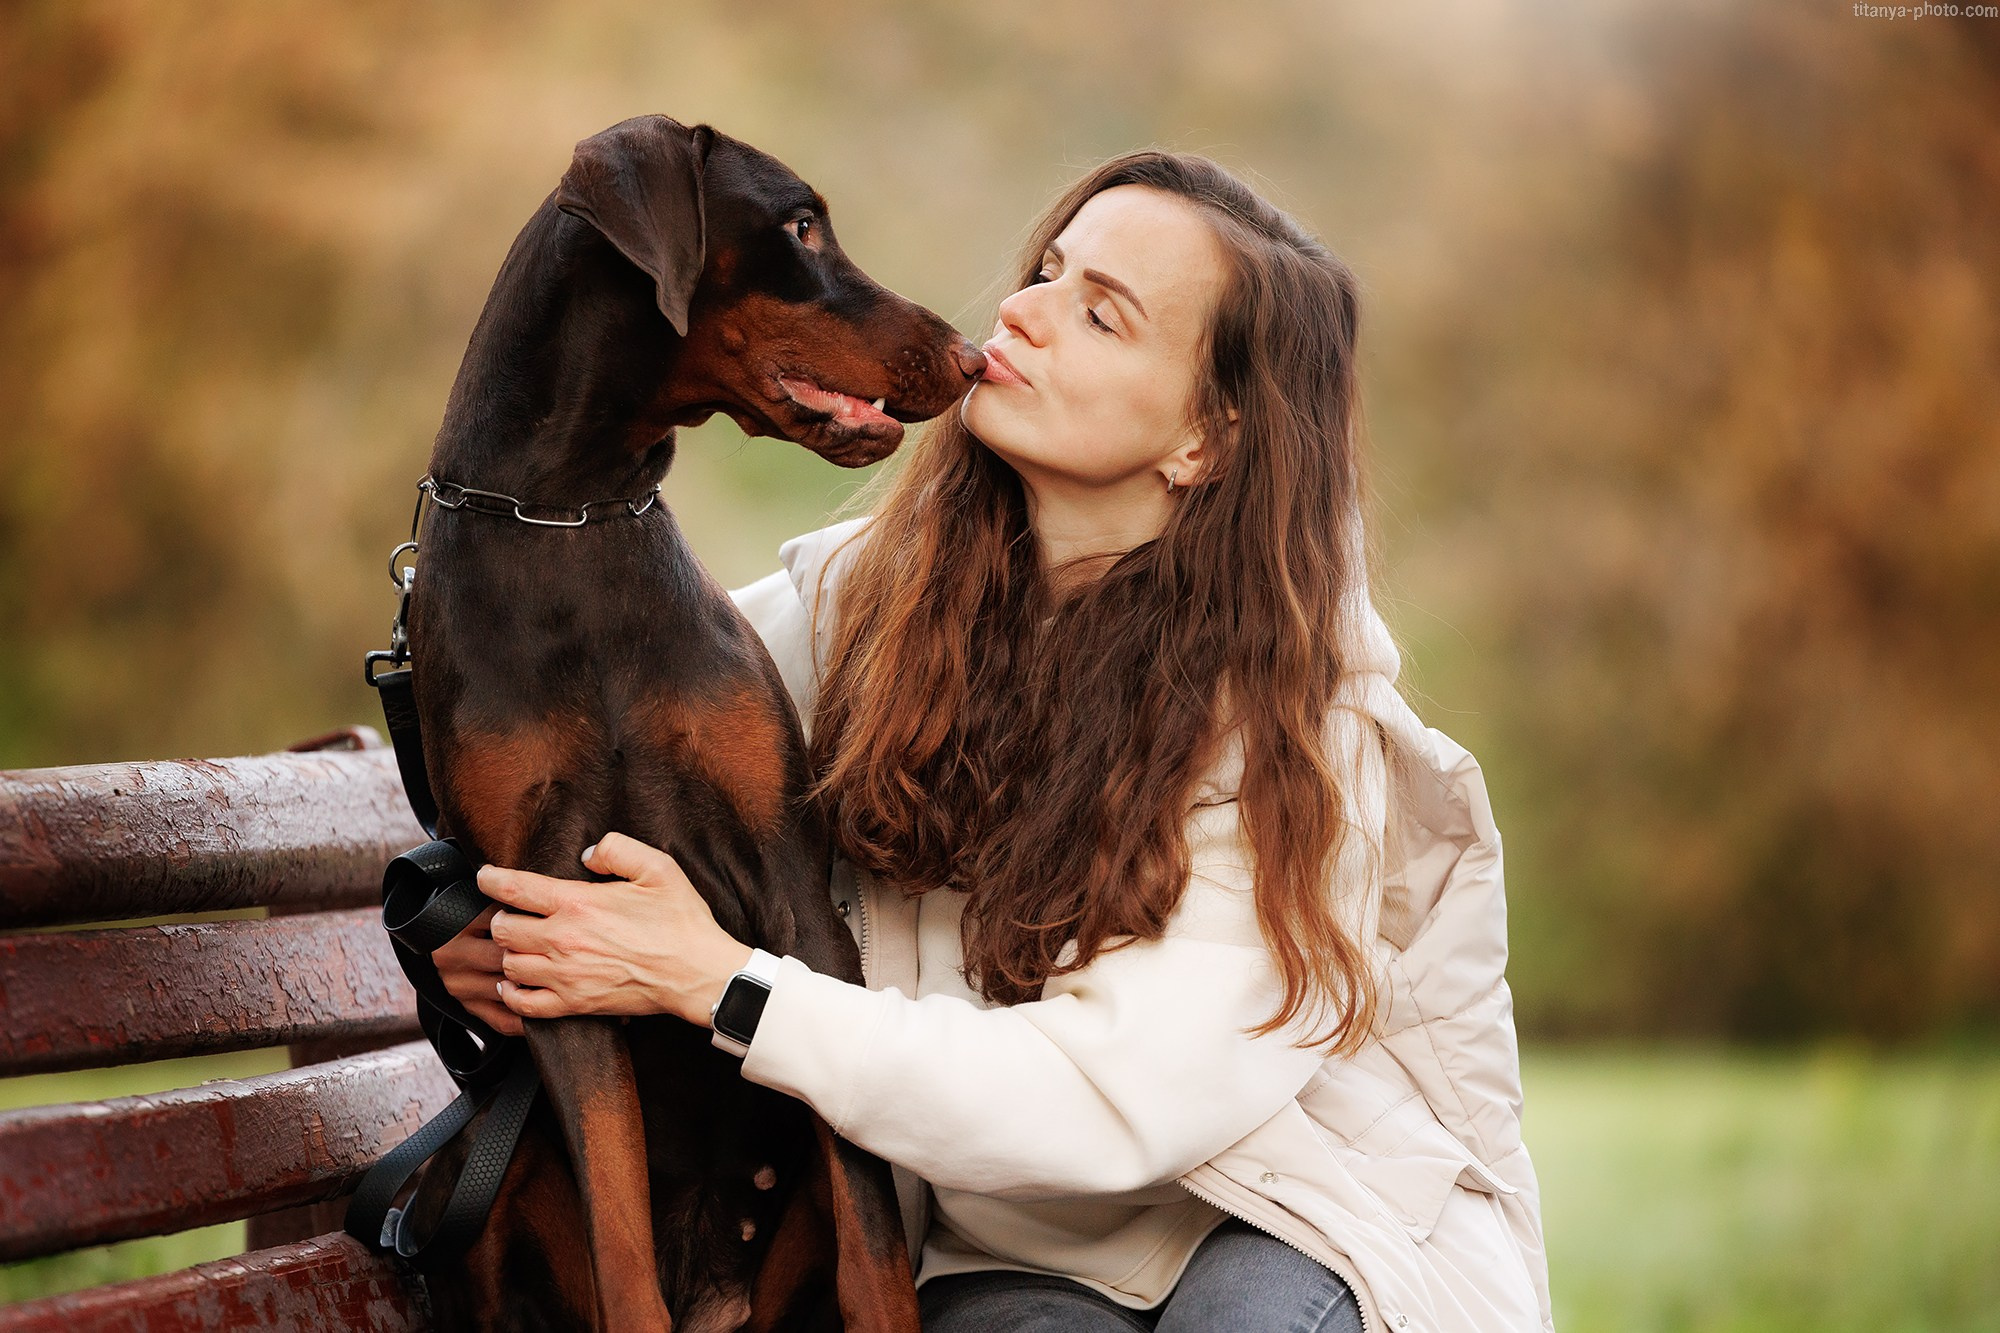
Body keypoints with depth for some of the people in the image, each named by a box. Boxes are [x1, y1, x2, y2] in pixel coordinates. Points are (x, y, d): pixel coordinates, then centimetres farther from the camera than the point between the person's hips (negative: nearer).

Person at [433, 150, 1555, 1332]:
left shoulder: (1293, 725, -19)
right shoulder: (867, 594, -5)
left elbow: (1114, 1105, -28)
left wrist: (714, 979, -30)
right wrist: (474, 903, -14)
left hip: (1304, 1235, -1)